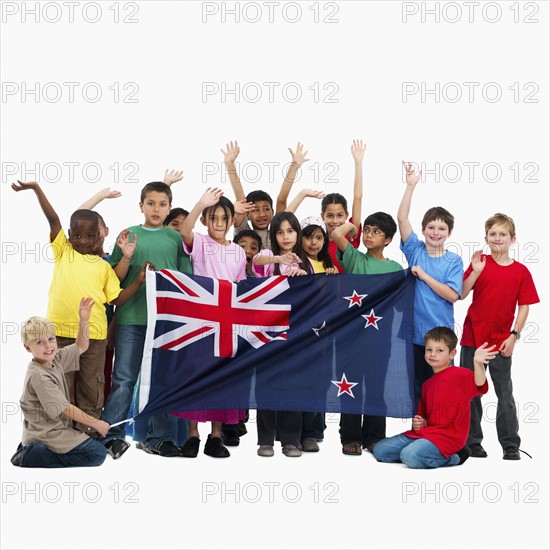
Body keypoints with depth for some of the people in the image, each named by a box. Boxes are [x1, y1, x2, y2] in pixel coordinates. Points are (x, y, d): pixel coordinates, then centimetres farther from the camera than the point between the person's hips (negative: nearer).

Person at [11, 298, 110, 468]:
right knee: (98, 453, -11)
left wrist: (83, 320, -2)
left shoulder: (55, 359, 3)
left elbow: (81, 347, 15)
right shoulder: (38, 376, -21)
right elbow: (65, 409, -20)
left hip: (55, 429, 9)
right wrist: (96, 423, -13)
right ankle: (31, 458, -13)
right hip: (46, 434, -9)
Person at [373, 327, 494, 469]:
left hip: (447, 436, -9)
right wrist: (420, 423, 6)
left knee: (409, 456, -33)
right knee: (379, 450, 2)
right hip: (426, 431, 9)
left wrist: (478, 363, -45)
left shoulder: (460, 375, -6)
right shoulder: (428, 384, 20)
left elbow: (480, 386, -28)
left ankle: (454, 457, -7)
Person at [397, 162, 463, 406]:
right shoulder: (415, 251, 2)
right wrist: (411, 185, -15)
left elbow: (452, 295, -12)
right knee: (418, 386, 10)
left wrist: (423, 275, -14)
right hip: (415, 332, 1)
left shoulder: (454, 261, -1)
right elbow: (402, 218, -8)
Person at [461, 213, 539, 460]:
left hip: (501, 342, -1)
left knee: (505, 394, 3)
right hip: (473, 337, 1)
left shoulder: (520, 271, -1)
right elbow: (461, 294, -9)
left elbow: (524, 306, 0)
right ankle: (472, 442, 18)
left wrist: (514, 336, -7)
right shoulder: (479, 263, 0)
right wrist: (476, 272, -21)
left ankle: (511, 446, 10)